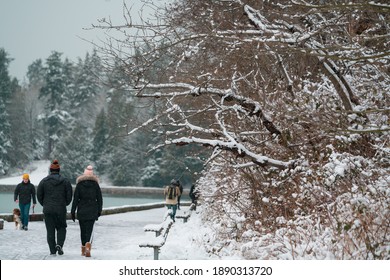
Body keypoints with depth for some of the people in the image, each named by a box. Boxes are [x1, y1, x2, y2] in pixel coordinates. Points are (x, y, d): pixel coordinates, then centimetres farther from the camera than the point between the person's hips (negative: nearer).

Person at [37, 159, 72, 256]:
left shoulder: (44, 181, 0)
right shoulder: (65, 181, 1)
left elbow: (39, 195, 2)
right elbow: (69, 196, 0)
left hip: (48, 209, 0)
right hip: (61, 209, 0)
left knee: (50, 230, 5)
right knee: (61, 228, 14)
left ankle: (53, 251, 3)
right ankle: (59, 244, -9)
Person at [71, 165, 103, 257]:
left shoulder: (79, 184, -2)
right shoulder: (95, 184, 0)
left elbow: (75, 199, -4)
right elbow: (99, 199, 2)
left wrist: (73, 212, 0)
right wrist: (99, 211, 10)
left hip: (81, 211, 0)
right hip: (92, 211, 0)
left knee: (83, 230, 13)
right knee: (89, 230, -4)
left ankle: (83, 249, 20)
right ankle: (88, 246, -27)